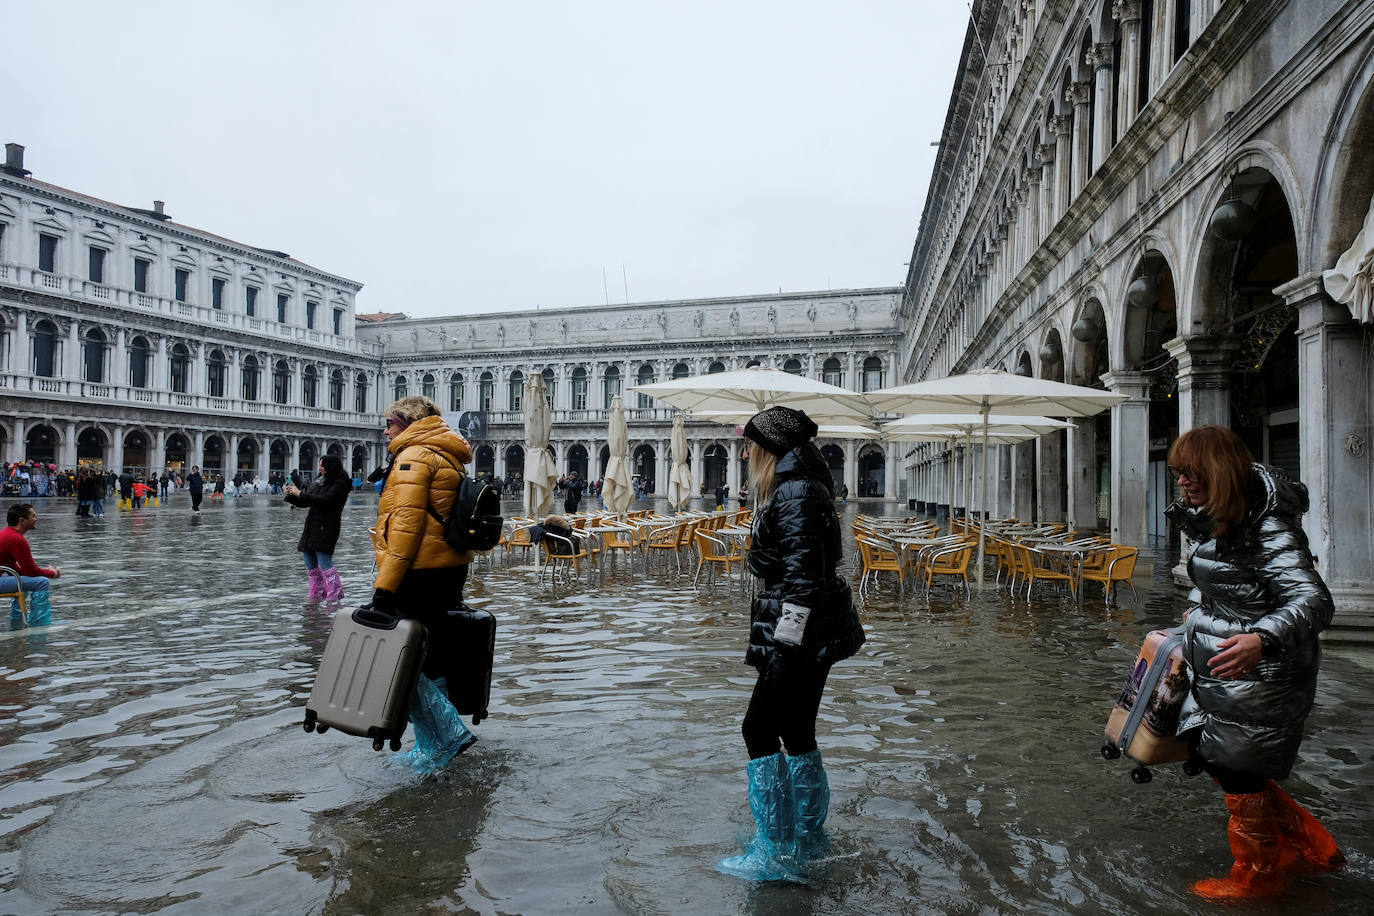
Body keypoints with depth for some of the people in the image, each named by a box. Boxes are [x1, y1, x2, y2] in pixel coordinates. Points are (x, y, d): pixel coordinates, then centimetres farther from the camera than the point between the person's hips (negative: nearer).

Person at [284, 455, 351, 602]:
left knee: (324, 562, -13)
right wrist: (291, 495, 0)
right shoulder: (320, 481, 16)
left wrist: (300, 493, -15)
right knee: (311, 563, 10)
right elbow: (305, 503, 18)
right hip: (312, 526, 8)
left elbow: (325, 500, -20)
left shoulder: (340, 484, -7)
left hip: (326, 528, -8)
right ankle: (318, 594, 20)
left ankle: (335, 595, -8)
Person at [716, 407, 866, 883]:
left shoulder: (794, 495, -18)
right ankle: (807, 838, 30)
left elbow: (803, 575, -24)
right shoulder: (799, 487, 12)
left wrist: (786, 645, -24)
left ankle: (776, 855, 4)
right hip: (814, 634, 11)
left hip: (802, 634, -11)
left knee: (759, 731, -4)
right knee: (796, 732, 17)